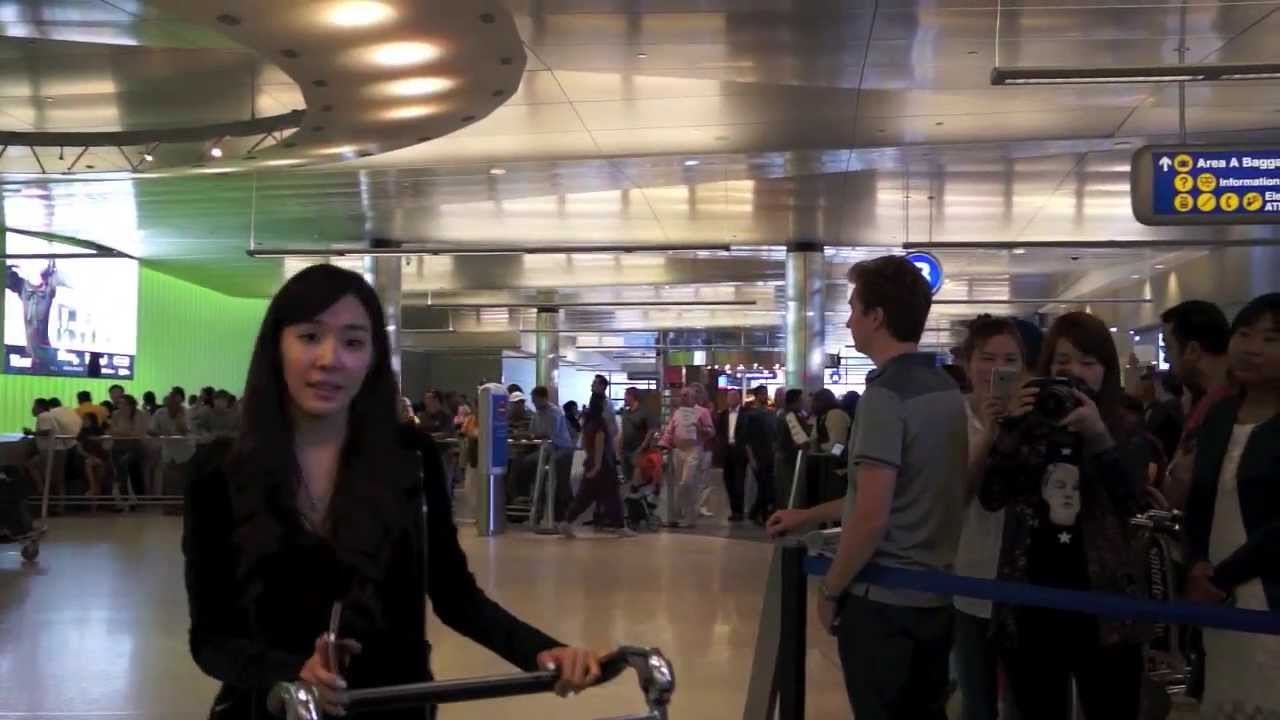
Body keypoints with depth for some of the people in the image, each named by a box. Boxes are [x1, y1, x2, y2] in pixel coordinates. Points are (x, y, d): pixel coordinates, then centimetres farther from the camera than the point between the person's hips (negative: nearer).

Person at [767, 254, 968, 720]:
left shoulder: (885, 393, -17)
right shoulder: (946, 389, 8)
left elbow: (871, 516, -22)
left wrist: (830, 589, -8)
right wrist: (809, 516, 23)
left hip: (883, 600, -8)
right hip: (934, 596, 8)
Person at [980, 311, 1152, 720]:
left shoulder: (1126, 431, 3)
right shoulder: (1028, 427, 6)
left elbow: (1134, 504, -12)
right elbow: (991, 498, -5)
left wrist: (1098, 435, -21)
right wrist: (1011, 428, -15)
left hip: (1103, 605, -2)